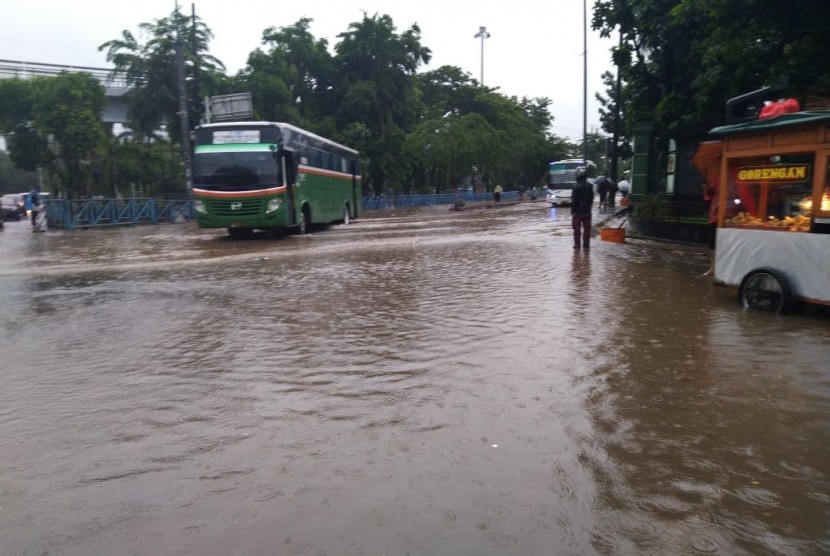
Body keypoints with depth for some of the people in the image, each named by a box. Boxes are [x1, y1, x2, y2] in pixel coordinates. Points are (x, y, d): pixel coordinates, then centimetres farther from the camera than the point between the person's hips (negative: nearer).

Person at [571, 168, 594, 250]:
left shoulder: (577, 187, -15)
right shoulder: (590, 186, 3)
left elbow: (574, 200, -12)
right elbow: (591, 199, 10)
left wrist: (573, 210, -5)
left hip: (577, 212, -5)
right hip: (587, 211, 5)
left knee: (577, 228, 2)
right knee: (587, 228, 10)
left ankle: (577, 244, 2)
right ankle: (586, 244, 12)